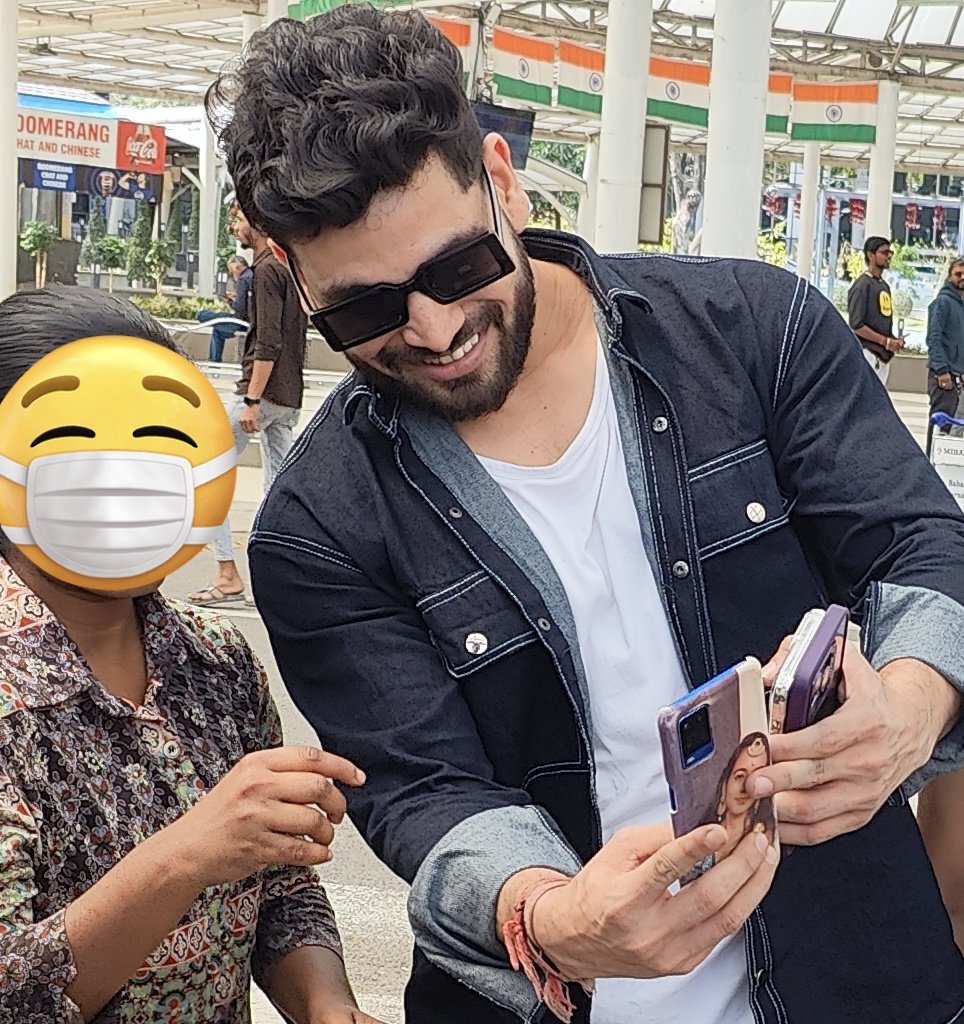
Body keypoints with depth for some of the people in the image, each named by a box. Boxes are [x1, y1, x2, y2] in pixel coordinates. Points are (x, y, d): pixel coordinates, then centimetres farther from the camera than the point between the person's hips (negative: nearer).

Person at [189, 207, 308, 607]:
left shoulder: (266, 270, -12)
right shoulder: (292, 269, 16)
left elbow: (269, 343, -20)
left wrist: (251, 400, -21)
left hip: (263, 391, -9)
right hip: (289, 397, 9)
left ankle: (227, 576, -4)